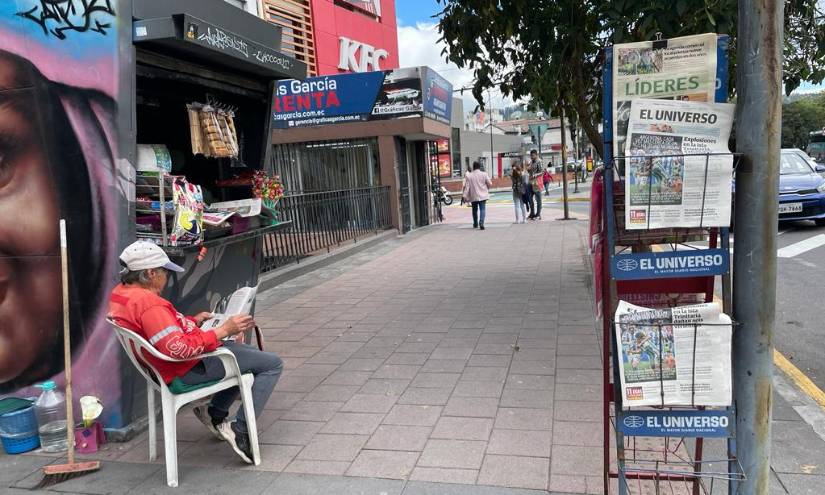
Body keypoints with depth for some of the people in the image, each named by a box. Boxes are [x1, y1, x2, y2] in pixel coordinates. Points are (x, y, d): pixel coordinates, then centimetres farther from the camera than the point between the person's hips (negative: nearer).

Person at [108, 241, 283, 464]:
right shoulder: (147, 303, -29)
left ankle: (215, 414, 27)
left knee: (246, 354, 30)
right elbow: (179, 348, -35)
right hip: (189, 369, -11)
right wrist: (223, 331, -30)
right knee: (273, 365, -9)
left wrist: (192, 321, 12)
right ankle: (240, 431, -8)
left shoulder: (119, 293, 5)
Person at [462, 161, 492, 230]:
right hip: (482, 195, -1)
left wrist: (465, 196, -5)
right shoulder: (484, 174, -4)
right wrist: (487, 189, 19)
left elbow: (466, 187, -6)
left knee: (474, 210, 17)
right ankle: (481, 223, -22)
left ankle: (475, 224, 29)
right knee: (482, 209, -2)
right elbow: (489, 183, -2)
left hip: (473, 196, 1)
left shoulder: (468, 176, -3)